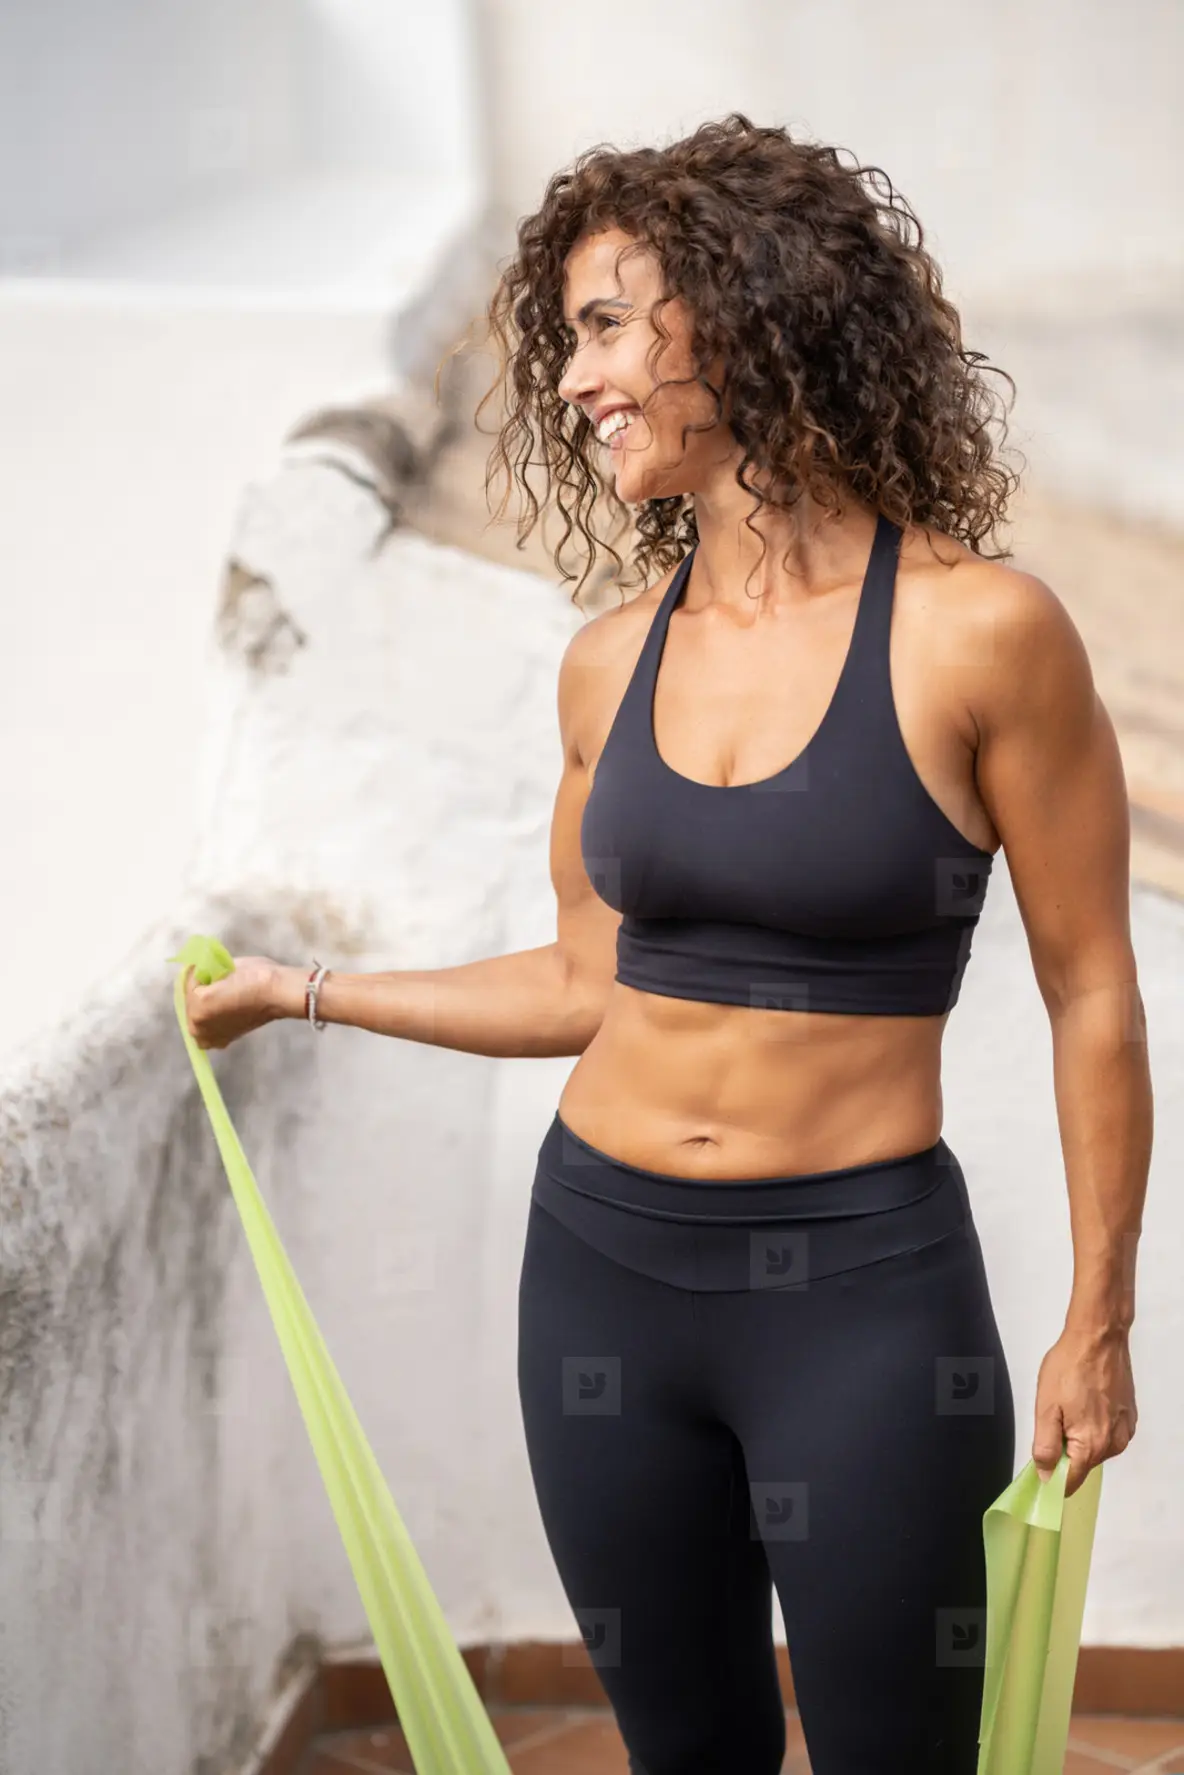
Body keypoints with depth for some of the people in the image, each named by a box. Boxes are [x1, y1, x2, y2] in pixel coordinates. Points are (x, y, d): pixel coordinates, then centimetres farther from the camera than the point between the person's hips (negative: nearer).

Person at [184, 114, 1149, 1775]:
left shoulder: (977, 631, -12)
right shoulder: (614, 660, 3)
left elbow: (1092, 996, -5)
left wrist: (1098, 1323, -2)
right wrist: (302, 991, 18)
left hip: (862, 1283, -4)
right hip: (602, 1265, 5)